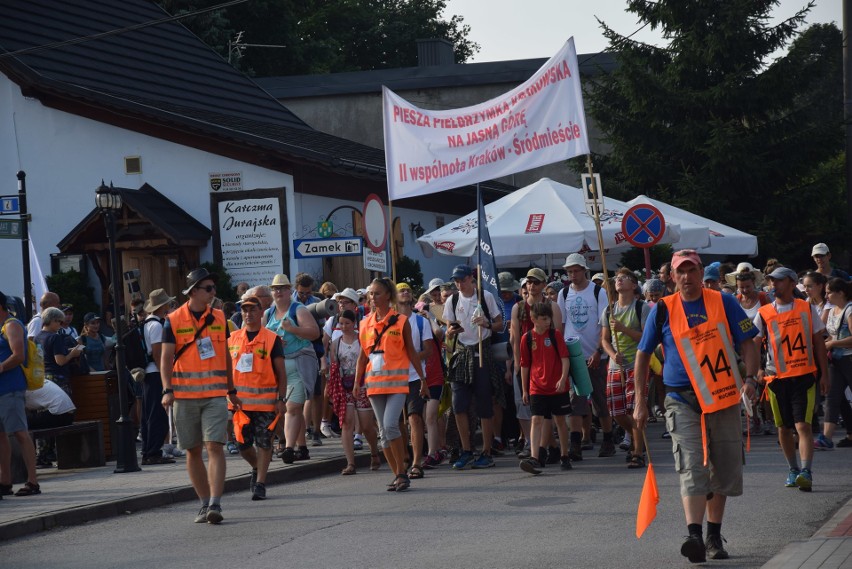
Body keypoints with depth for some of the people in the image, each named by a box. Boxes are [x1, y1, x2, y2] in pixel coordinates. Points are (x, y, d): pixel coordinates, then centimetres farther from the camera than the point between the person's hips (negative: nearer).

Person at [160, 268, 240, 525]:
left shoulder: (219, 318, 9)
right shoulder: (174, 320, 0)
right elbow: (166, 358, -3)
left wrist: (231, 390, 20)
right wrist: (168, 390, -15)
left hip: (215, 394, 1)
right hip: (184, 395, -1)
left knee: (215, 446, -12)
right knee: (193, 451, 6)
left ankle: (215, 504, -16)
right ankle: (204, 503, 16)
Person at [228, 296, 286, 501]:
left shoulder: (271, 339, 0)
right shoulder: (233, 339, 9)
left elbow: (281, 372, 0)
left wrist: (281, 399, -8)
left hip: (265, 399, -3)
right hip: (239, 399, 3)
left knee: (263, 443, -2)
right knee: (243, 443, 4)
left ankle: (260, 483, 5)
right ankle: (257, 468, 31)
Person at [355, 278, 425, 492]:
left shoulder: (400, 321, 0)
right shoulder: (366, 324, 10)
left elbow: (411, 352, 4)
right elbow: (363, 355, 14)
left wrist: (422, 380, 4)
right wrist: (357, 382, 8)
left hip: (396, 380, -5)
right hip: (374, 382, 5)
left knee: (390, 425, -18)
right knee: (383, 430, 4)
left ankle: (401, 472, -10)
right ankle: (398, 475, 11)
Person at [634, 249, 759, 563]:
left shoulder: (724, 303, 4)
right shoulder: (662, 310, 3)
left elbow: (748, 343, 5)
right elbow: (643, 354, 9)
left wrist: (750, 378, -12)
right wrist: (640, 401, 5)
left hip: (724, 398, 2)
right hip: (683, 401, -2)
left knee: (724, 472, 8)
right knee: (692, 469, -15)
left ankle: (714, 537, 21)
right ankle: (694, 536, -25)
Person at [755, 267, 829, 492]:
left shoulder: (807, 309, 3)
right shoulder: (764, 314, 3)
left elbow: (818, 342, 8)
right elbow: (753, 344, 0)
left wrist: (824, 374, 5)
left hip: (804, 375, -2)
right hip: (777, 378, 2)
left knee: (803, 425, -13)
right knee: (784, 427, 10)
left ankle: (806, 472, -20)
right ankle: (793, 470, 24)